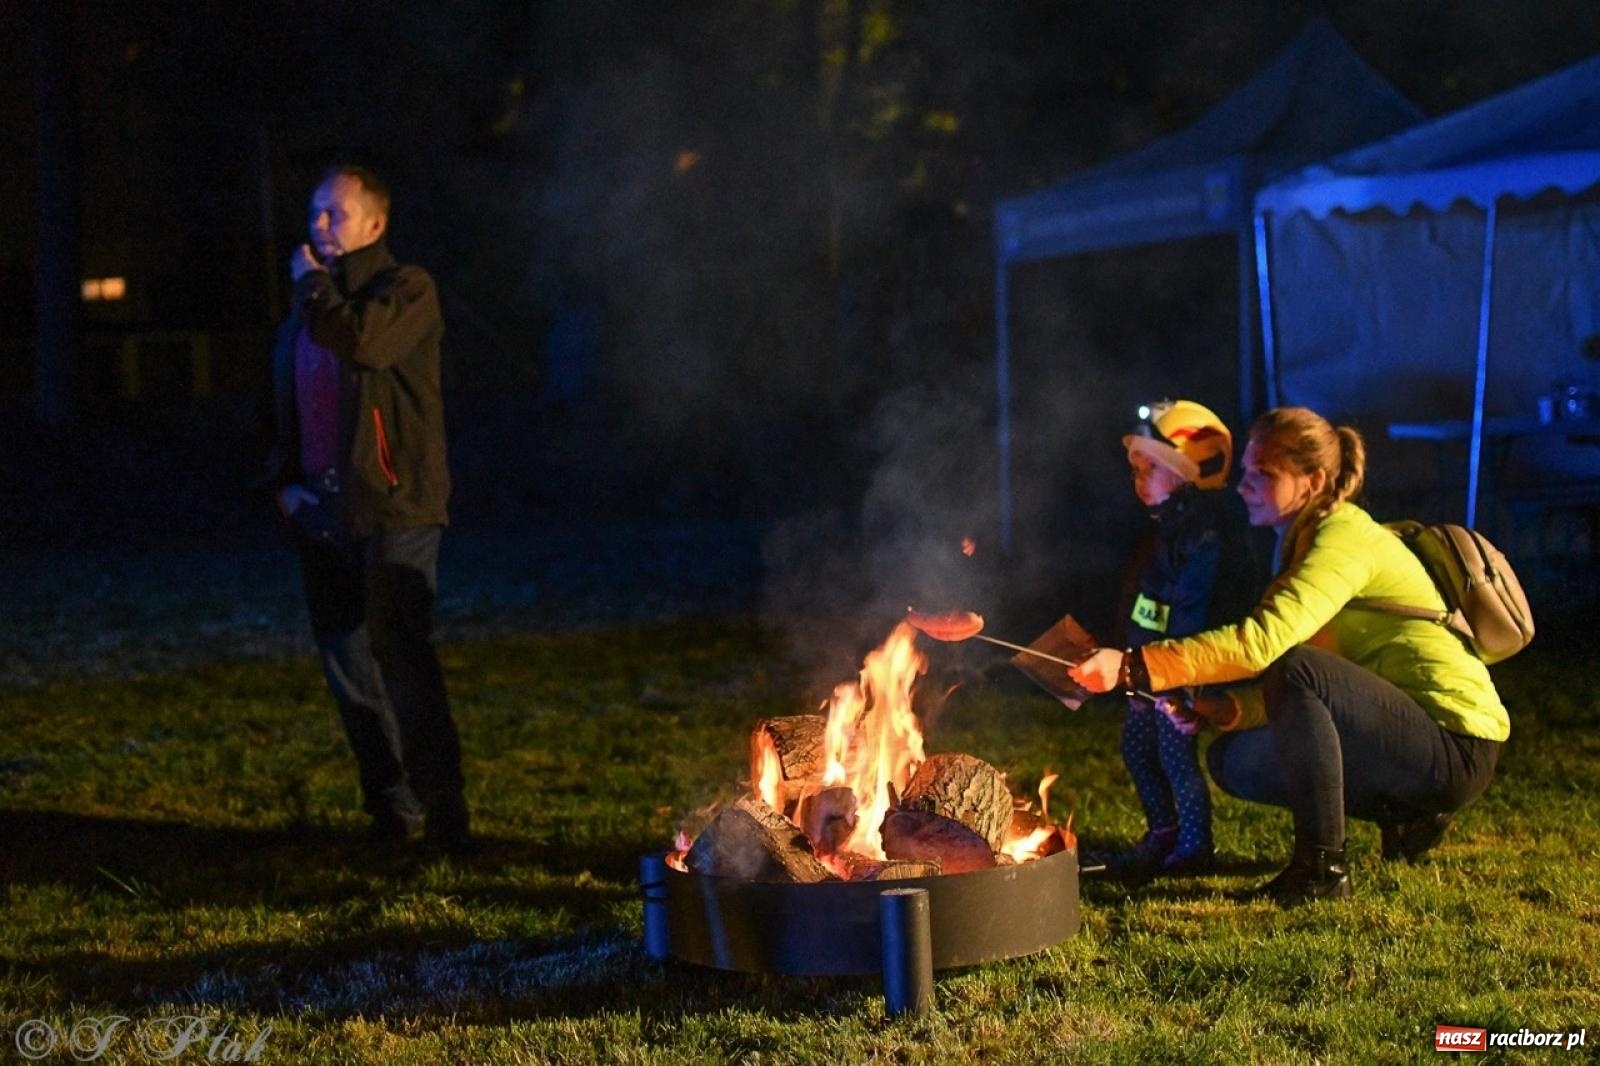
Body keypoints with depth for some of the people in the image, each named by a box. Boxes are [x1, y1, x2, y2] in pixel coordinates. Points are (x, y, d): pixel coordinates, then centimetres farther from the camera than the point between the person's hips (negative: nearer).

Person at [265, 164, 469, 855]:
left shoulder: (407, 291, -3)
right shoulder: (307, 309, 18)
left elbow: (359, 341, -23)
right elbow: (286, 403, 25)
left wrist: (313, 284, -6)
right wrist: (284, 480, 9)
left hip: (392, 505, -7)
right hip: (320, 508, 7)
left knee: (399, 655, -12)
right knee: (347, 666, 8)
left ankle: (443, 814, -6)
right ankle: (390, 809, 17)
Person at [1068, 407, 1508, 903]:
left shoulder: (1346, 540, -16)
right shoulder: (1301, 547, 14)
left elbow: (1263, 640, -32)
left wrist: (1132, 666, -36)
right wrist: (1221, 708, -6)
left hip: (1455, 747, -10)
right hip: (1409, 745, 10)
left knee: (1298, 670, -31)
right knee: (1233, 760, 8)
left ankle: (1323, 867, -20)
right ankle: (1402, 814, 11)